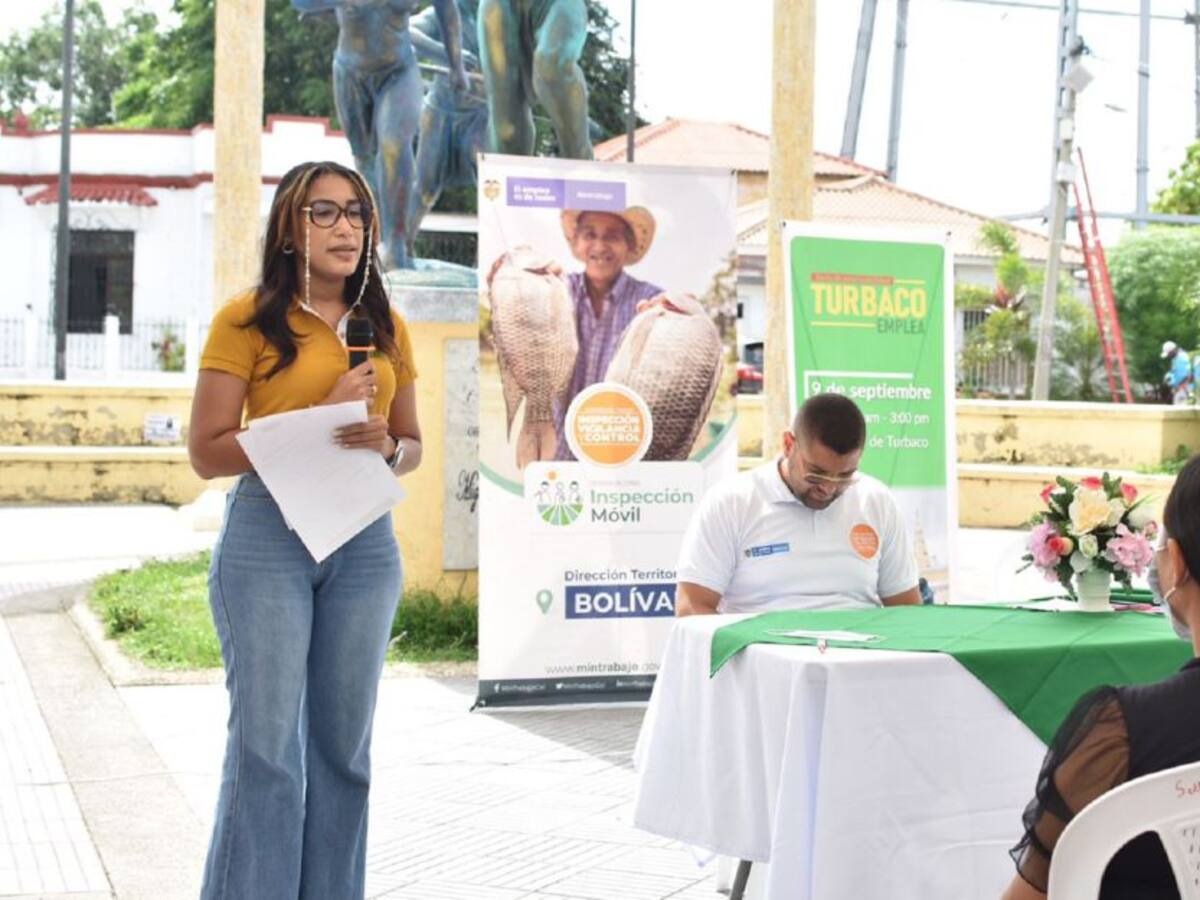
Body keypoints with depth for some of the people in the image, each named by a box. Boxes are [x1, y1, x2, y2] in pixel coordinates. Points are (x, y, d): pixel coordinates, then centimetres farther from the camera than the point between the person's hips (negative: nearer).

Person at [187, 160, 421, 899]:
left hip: (366, 542, 5)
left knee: (345, 740, 9)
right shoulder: (248, 319, -3)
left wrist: (386, 446, -5)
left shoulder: (387, 328, 11)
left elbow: (413, 444, 18)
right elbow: (207, 451, -7)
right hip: (268, 535, -4)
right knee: (267, 740, -3)